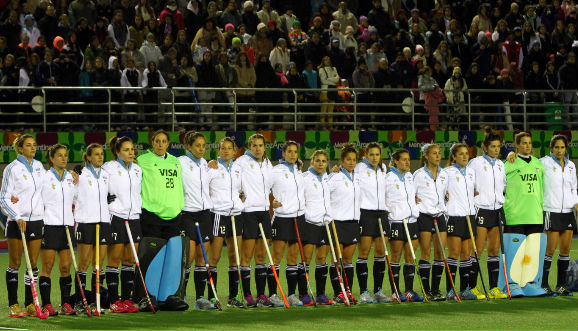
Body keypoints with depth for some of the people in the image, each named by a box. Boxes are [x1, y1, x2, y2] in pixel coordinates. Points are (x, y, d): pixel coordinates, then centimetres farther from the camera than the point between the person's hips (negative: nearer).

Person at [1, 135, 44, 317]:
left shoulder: (38, 166, 10)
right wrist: (17, 217, -16)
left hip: (36, 219, 5)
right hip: (17, 221, -5)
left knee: (33, 263, 4)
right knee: (15, 263, -1)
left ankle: (29, 304, 9)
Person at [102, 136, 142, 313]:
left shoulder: (137, 170, 14)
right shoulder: (108, 168, -4)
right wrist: (105, 199, -16)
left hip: (134, 217, 6)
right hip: (115, 217, -6)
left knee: (130, 259, 5)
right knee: (114, 259, -4)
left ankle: (126, 299, 9)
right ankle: (114, 301, -1)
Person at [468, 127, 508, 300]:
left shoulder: (500, 165, 12)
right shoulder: (476, 163, -6)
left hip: (497, 209, 6)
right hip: (481, 209, -6)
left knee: (494, 250, 5)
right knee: (478, 249, -6)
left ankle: (494, 288, 6)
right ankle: (472, 287, -2)